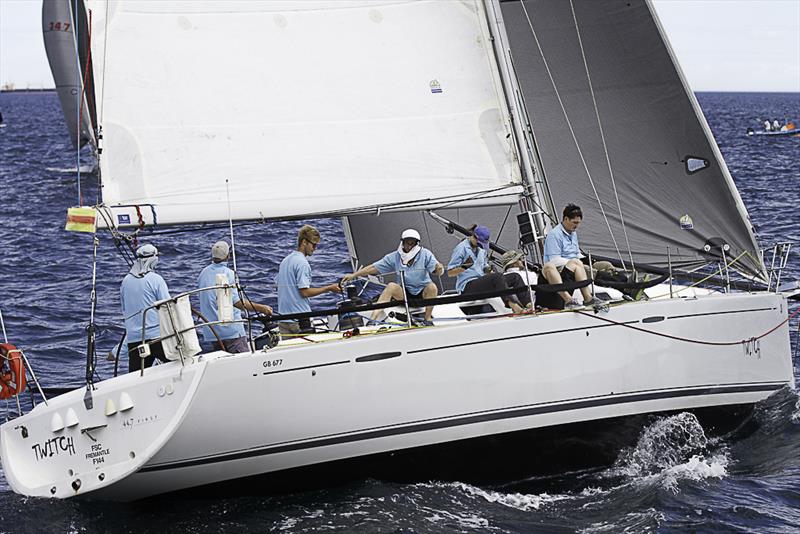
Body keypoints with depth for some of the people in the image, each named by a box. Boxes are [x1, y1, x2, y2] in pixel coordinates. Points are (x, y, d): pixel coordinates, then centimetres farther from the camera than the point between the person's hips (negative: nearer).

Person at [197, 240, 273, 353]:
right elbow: (236, 302, -20)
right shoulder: (228, 274, -12)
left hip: (210, 333, 7)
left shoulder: (203, 273, 10)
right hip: (230, 331, -7)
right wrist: (261, 308, -20)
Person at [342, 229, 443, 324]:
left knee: (432, 287, -32)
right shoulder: (394, 257, -3)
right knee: (391, 286, -27)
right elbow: (374, 268, -3)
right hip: (404, 294, 1)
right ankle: (373, 318, -33)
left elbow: (436, 271, -16)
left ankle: (428, 318, -17)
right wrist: (353, 275, -10)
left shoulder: (425, 254, -7)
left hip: (423, 293, -1)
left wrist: (439, 269, -41)